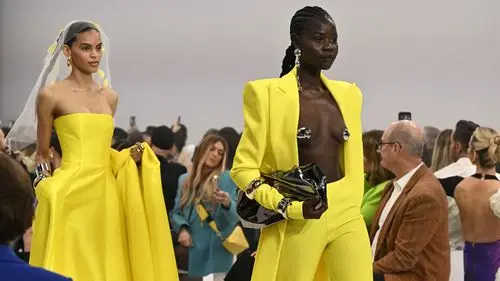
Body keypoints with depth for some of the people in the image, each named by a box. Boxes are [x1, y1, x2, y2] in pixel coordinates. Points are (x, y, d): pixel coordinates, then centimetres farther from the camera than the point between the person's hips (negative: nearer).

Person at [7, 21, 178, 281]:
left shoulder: (110, 96, 13)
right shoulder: (51, 94, -2)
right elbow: (42, 155, 4)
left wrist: (131, 157, 2)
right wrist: (45, 186, -9)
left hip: (106, 193, 5)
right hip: (69, 194, -5)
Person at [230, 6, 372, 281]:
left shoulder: (348, 93, 12)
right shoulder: (266, 93, -4)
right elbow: (243, 168, -5)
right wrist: (290, 206, -16)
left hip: (346, 216, 4)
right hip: (294, 222, -4)